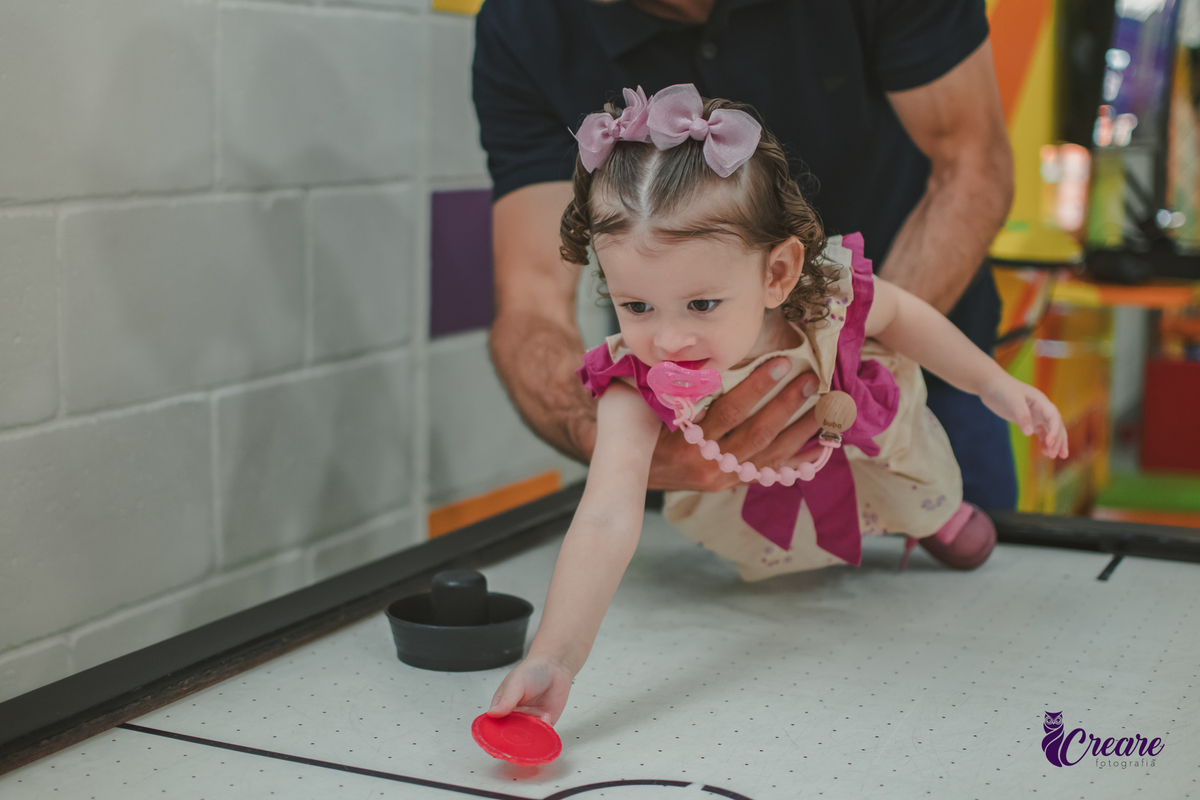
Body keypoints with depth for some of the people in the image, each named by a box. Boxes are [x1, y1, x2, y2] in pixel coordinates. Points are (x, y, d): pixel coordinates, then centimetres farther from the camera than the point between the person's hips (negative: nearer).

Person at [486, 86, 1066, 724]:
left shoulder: (829, 294, -41)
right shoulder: (636, 389, -45)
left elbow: (900, 316, -15)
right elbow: (606, 522, -56)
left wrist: (994, 385, -10)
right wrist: (553, 658, -69)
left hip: (868, 443, 1)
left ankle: (935, 513, 53)